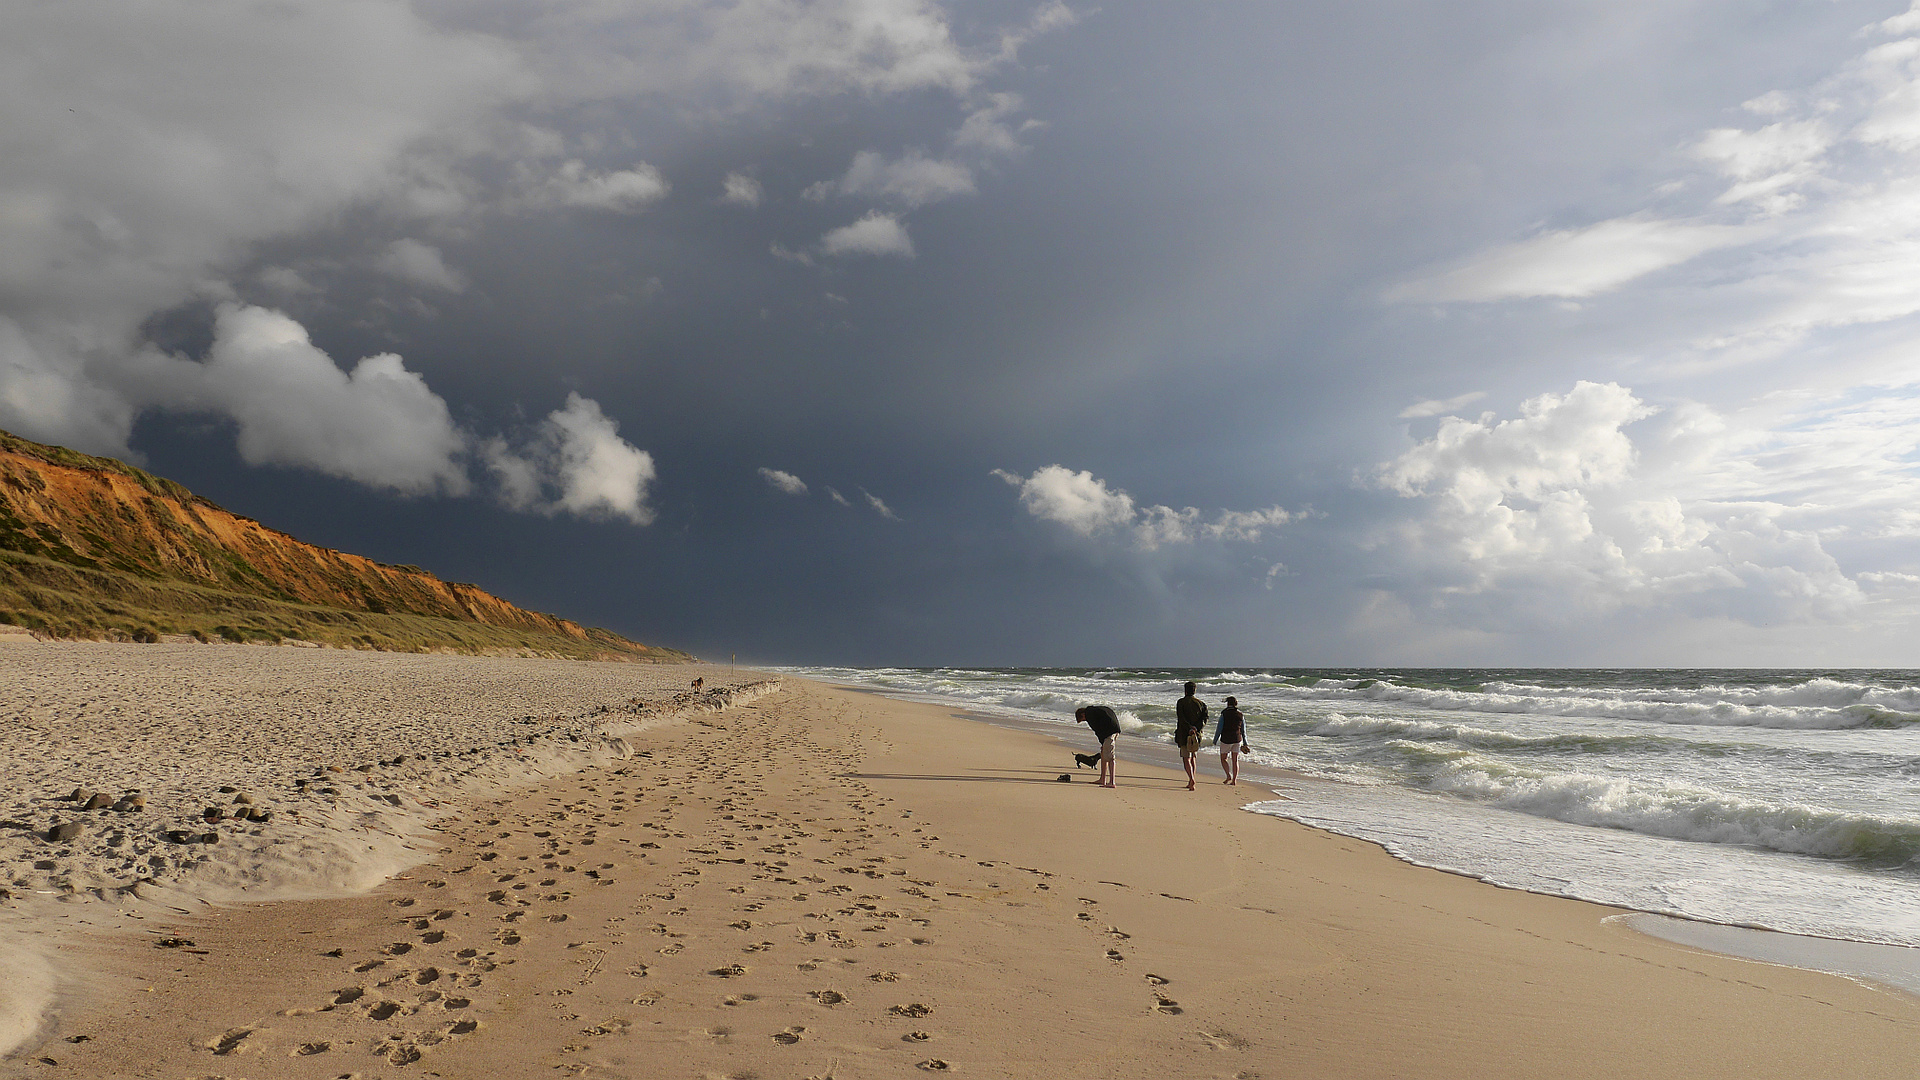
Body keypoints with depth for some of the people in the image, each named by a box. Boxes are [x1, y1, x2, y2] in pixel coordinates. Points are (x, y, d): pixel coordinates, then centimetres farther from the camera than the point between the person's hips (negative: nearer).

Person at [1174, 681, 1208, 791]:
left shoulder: (1180, 702, -3)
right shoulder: (1201, 704, 8)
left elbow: (1180, 719, -14)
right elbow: (1204, 720, -3)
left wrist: (1190, 728, -15)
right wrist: (1196, 729, -12)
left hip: (1184, 734, -4)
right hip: (1197, 734, 4)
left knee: (1186, 758, -4)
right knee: (1192, 758, 17)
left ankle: (1191, 778, -26)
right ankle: (1190, 782, 19)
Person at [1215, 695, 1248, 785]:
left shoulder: (1224, 714, -10)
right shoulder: (1240, 714, 3)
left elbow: (1219, 729, -10)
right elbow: (1243, 730, 8)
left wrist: (1215, 741, -1)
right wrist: (1245, 743, 16)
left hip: (1226, 740, -4)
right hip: (1237, 740, 4)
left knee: (1223, 759, 9)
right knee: (1235, 760, 8)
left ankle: (1229, 775, -11)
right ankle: (1234, 780, 3)